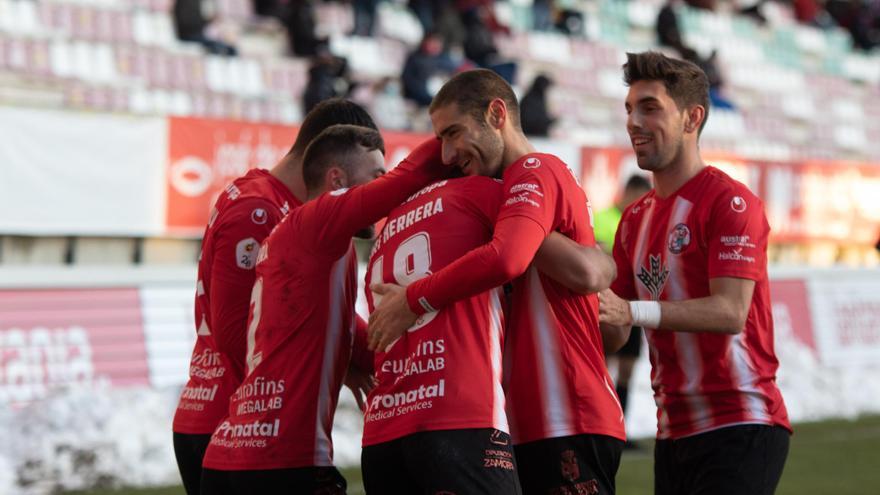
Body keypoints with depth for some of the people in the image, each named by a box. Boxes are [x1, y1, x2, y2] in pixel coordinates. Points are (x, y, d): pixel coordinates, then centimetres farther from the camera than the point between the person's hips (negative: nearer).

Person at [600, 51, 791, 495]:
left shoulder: (730, 202, -9)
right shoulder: (635, 219, 14)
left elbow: (731, 312, -21)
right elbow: (614, 337, 12)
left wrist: (633, 311, -30)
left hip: (739, 429, -7)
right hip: (673, 433, 7)